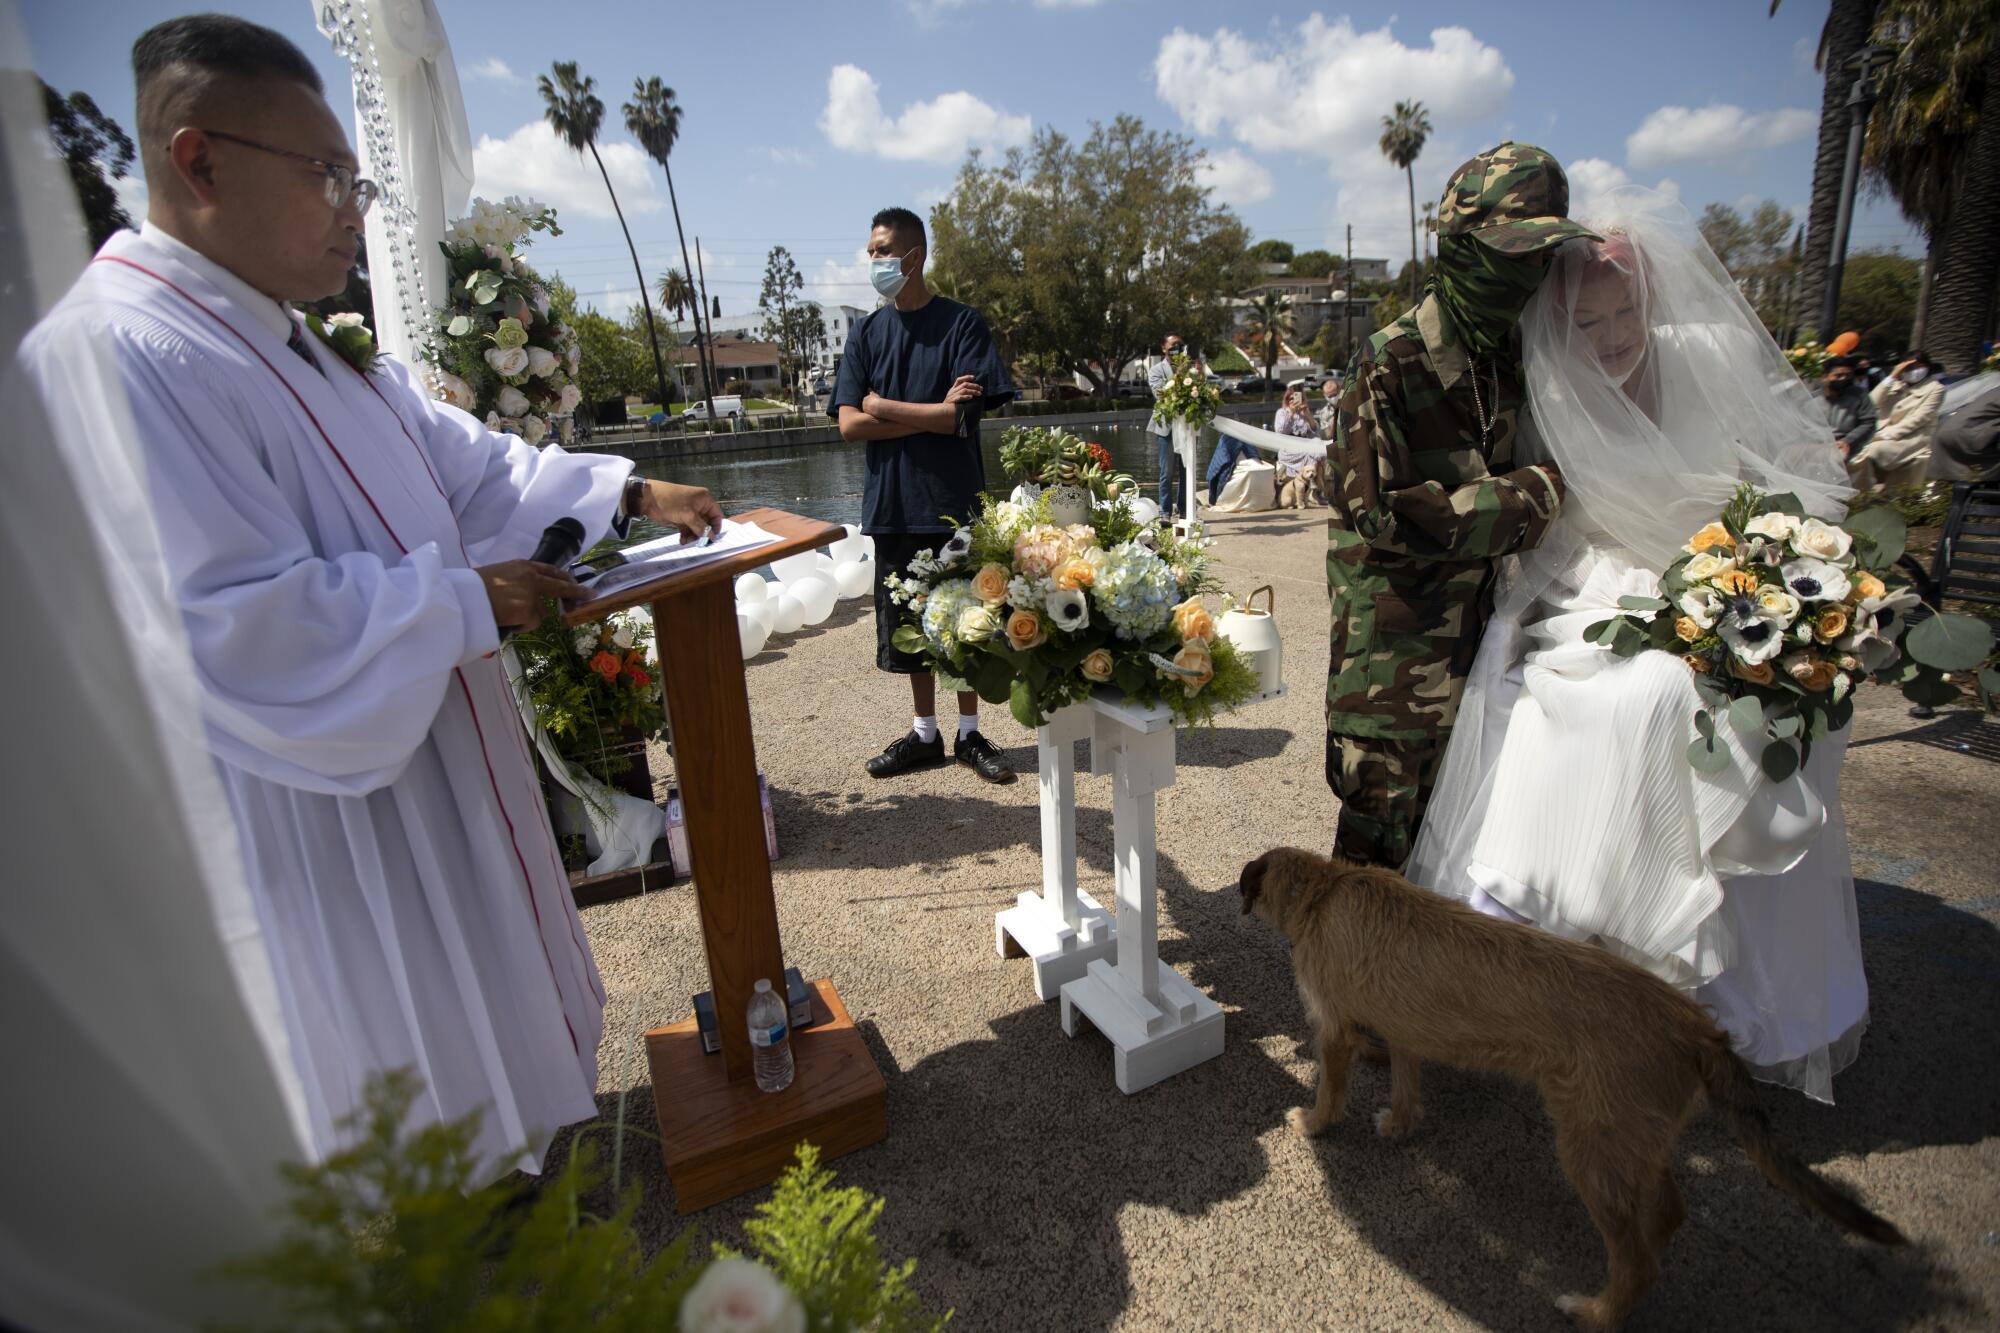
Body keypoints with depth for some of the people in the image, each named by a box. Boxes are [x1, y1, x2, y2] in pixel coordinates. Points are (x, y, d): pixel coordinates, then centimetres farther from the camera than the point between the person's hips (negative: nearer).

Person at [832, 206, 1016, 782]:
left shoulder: (962, 323, -3)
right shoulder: (865, 333, 8)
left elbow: (961, 416, -15)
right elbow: (849, 425, -3)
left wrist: (882, 406, -7)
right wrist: (932, 413, -12)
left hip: (955, 502, -3)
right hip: (892, 503, 4)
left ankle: (970, 735, 21)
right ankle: (924, 734, 26)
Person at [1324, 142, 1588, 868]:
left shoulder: (1512, 362, 9)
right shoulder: (1390, 363, -15)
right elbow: (1385, 518, -21)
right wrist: (1530, 494, -15)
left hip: (1473, 641, 7)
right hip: (1391, 647, -7)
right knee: (1377, 842, 3)